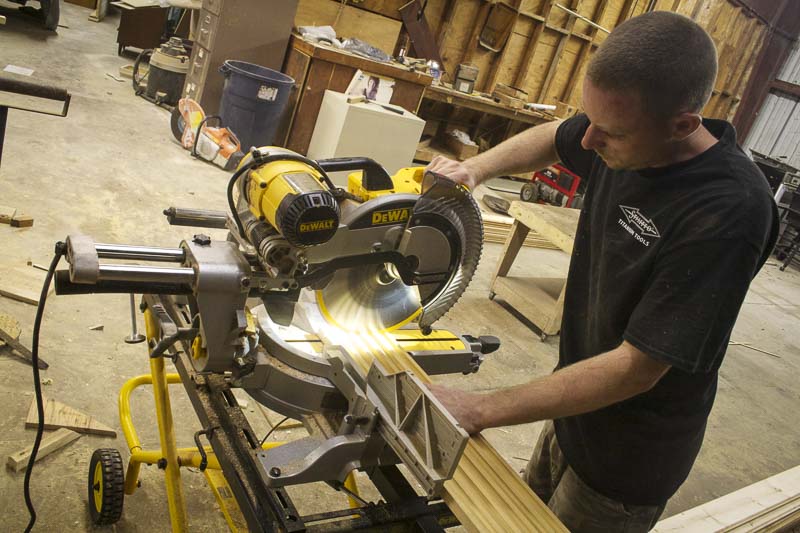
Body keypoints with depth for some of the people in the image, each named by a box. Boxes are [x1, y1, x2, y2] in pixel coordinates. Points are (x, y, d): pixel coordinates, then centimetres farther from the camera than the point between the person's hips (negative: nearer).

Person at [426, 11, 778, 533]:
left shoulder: (728, 213, -32)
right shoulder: (626, 135, -11)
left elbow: (636, 368, -30)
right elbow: (551, 139, 11)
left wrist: (481, 409, -25)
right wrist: (474, 168, -8)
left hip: (630, 456, -6)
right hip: (576, 407, 7)